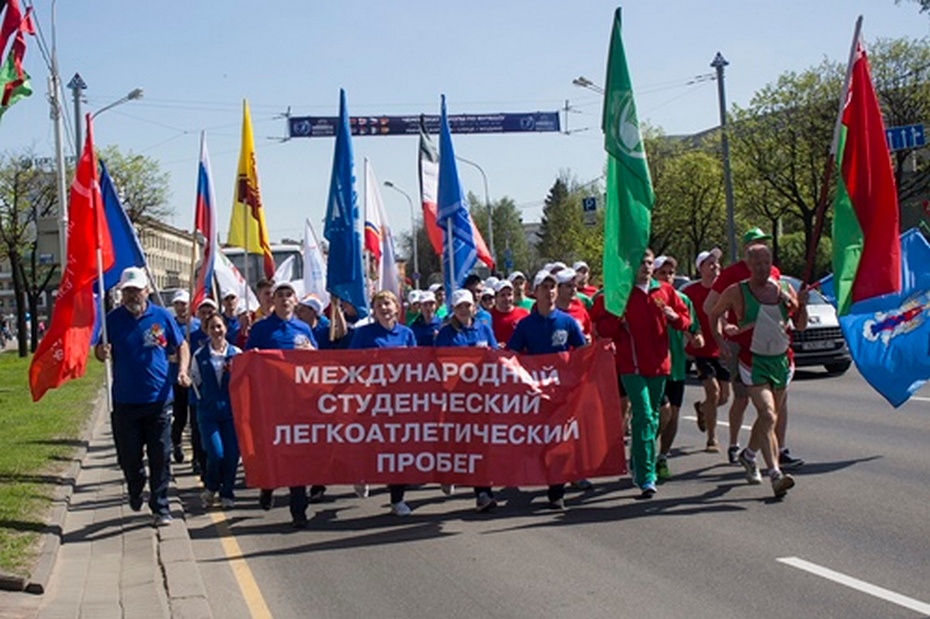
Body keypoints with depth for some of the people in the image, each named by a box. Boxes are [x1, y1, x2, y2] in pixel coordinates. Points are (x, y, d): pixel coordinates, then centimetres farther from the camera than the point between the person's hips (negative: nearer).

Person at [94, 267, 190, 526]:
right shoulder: (113, 319, 1)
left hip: (158, 400, -1)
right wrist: (102, 353, -16)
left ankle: (160, 508, 9)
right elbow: (99, 352, 8)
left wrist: (182, 370, -8)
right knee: (128, 456, 9)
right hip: (125, 401, 1)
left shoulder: (161, 316, 0)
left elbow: (181, 346, 9)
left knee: (160, 457, 0)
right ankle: (135, 492, 37)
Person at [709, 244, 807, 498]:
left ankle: (749, 454, 42)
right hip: (753, 361, -5)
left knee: (767, 417, 16)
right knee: (768, 416, -18)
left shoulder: (783, 290, 5)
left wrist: (802, 305, -8)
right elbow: (714, 315, 11)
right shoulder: (736, 292, -4)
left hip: (781, 359, 5)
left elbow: (800, 326, 10)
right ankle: (775, 474, -24)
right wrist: (720, 341, -2)